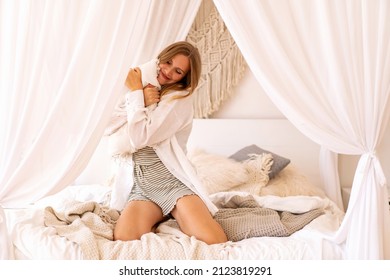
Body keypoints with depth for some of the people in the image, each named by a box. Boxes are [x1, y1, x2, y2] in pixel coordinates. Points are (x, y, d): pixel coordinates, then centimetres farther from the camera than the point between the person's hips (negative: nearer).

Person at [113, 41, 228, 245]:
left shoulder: (180, 99, -6)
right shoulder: (145, 91, 15)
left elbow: (141, 137, -15)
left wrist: (135, 93, -6)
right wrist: (141, 99, -7)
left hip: (173, 181, -4)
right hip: (142, 185, 4)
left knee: (214, 243, -24)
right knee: (123, 240, -27)